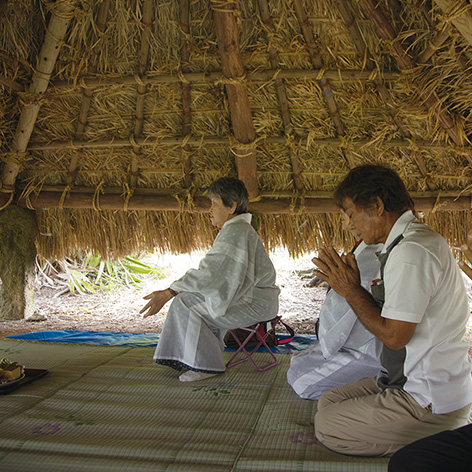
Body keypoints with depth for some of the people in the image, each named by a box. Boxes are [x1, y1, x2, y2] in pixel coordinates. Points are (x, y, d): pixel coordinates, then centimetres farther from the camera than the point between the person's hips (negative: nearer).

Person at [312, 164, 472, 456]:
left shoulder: (411, 251, -24)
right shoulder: (418, 239, 9)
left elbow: (394, 335, -22)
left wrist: (351, 290, -13)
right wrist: (353, 286, 6)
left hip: (427, 403, -10)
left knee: (326, 425, -5)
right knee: (329, 400, 15)